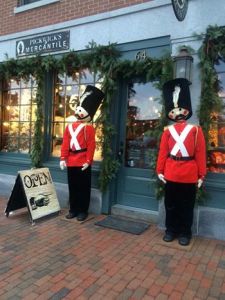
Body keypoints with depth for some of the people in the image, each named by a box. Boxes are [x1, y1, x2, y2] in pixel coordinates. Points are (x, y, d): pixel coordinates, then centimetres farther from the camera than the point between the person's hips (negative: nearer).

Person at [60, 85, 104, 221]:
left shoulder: (89, 127, -5)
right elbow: (65, 144, 7)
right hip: (71, 162, 5)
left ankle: (83, 211, 17)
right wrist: (63, 158, 1)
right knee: (72, 187, 13)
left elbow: (91, 146, -9)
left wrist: (88, 161, -15)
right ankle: (73, 210, 26)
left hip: (83, 163, -5)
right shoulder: (69, 126, 10)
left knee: (83, 188, 5)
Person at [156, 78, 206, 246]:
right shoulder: (167, 131, 6)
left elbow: (201, 154, -2)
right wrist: (160, 171, -1)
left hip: (189, 175, -2)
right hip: (171, 174, 2)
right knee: (171, 204, 12)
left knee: (187, 206, 9)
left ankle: (185, 233, 25)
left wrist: (201, 175, -4)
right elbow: (162, 153, 4)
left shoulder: (196, 130, 0)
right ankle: (171, 230, 28)